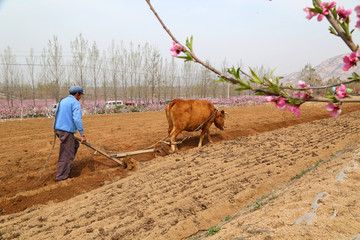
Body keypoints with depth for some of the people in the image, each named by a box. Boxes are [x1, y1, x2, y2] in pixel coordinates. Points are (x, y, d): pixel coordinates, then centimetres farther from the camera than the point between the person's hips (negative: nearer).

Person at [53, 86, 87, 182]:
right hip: (67, 131, -9)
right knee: (67, 155, -2)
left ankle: (66, 166, 24)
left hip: (58, 129, 9)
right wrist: (82, 134, -21)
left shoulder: (62, 101, 18)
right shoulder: (75, 103, -9)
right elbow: (77, 119, -21)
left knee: (75, 145, 24)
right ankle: (61, 177, 3)